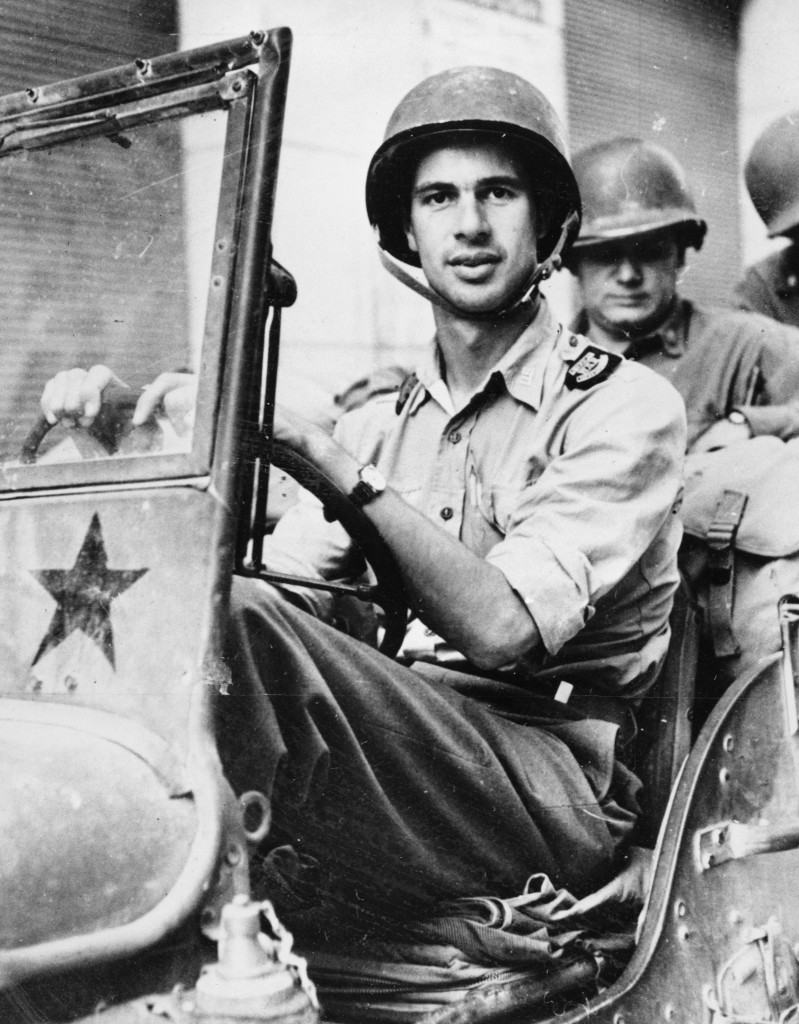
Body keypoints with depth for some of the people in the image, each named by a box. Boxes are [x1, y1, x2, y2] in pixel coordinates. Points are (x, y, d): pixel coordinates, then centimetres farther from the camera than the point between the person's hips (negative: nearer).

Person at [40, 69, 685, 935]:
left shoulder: (625, 406, 0)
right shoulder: (383, 424, 20)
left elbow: (500, 628, -16)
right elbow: (267, 583, 6)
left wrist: (324, 456, -22)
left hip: (547, 787, -5)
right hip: (403, 759, 6)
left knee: (232, 621, -29)